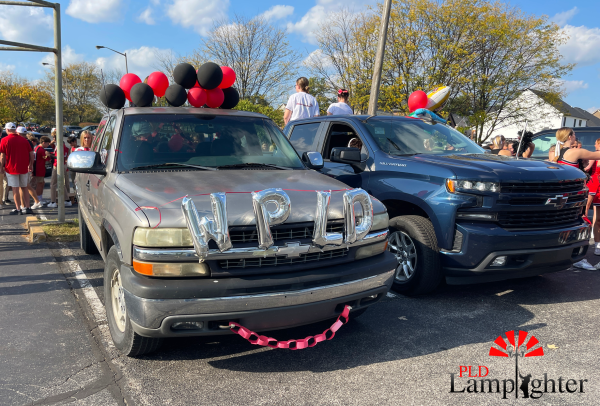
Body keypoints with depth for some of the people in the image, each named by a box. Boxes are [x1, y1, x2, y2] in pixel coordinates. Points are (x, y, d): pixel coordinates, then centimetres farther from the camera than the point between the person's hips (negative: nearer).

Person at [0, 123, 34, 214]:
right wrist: (31, 165, 16)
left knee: (15, 189, 1)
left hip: (11, 168, -4)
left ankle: (18, 209, 3)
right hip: (24, 168, 4)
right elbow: (31, 154, 5)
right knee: (23, 188, 13)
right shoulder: (24, 140, 4)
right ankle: (27, 208, 13)